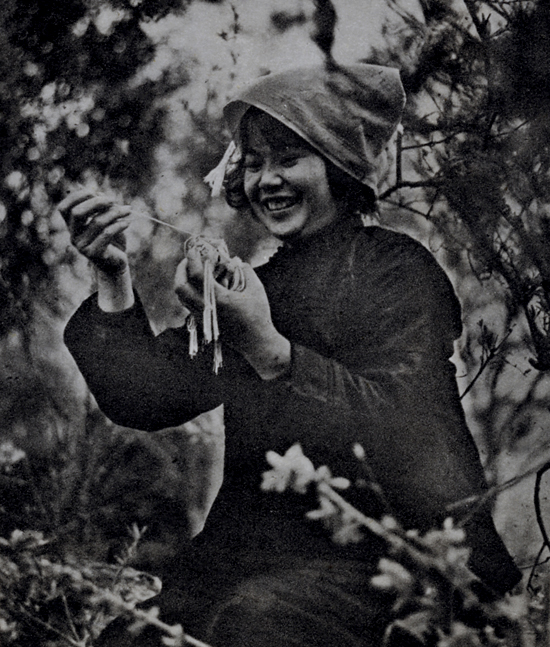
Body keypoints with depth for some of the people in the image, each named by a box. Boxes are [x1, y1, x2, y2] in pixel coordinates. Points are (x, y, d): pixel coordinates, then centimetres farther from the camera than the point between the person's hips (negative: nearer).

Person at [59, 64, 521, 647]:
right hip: (255, 551, 6)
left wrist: (265, 346, -28)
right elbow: (145, 400, 6)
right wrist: (114, 282, -6)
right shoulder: (251, 287, 17)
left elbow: (398, 432, -17)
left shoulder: (397, 269, -1)